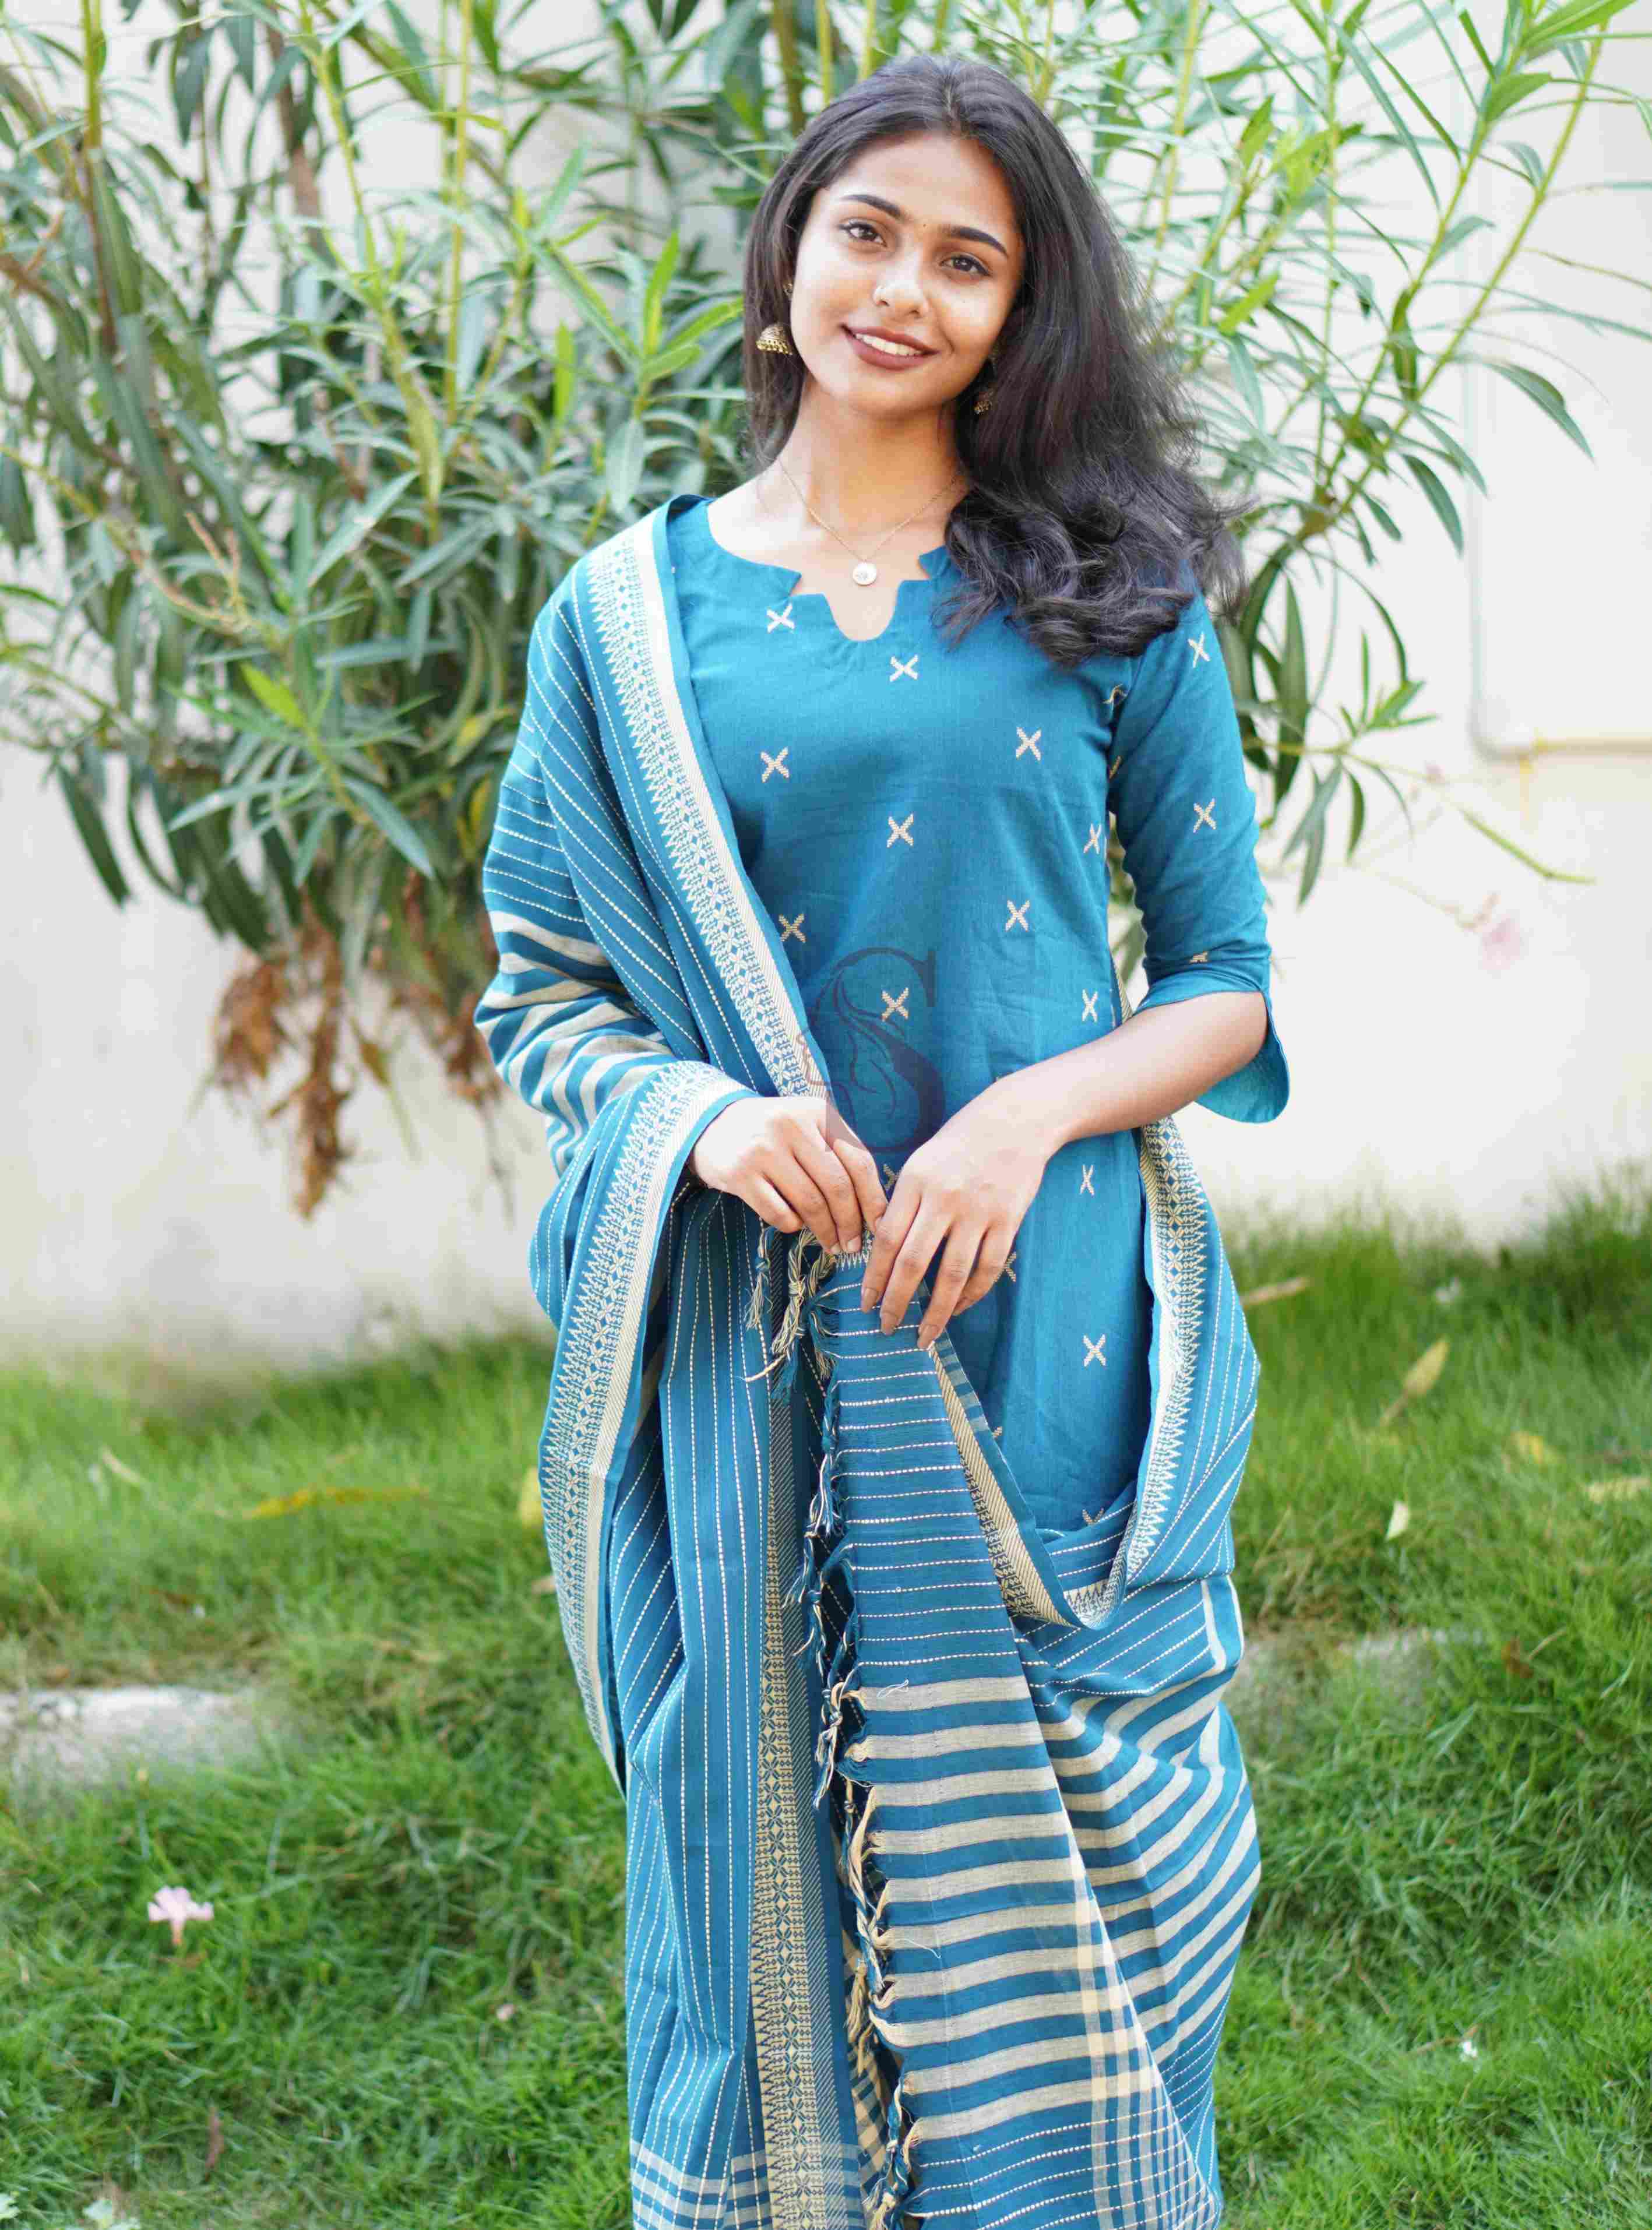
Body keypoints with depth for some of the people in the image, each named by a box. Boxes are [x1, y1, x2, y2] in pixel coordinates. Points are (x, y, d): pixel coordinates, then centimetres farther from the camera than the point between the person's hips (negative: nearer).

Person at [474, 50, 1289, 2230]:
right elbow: (539, 986, 8)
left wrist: (1036, 1109, -14)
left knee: (1060, 1893, 6)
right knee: (779, 1891, 9)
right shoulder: (631, 615, 5)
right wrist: (702, 1117, -12)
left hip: (1047, 1338, 0)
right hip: (759, 1360, 1)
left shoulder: (1107, 599, 4)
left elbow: (1230, 985, 5)